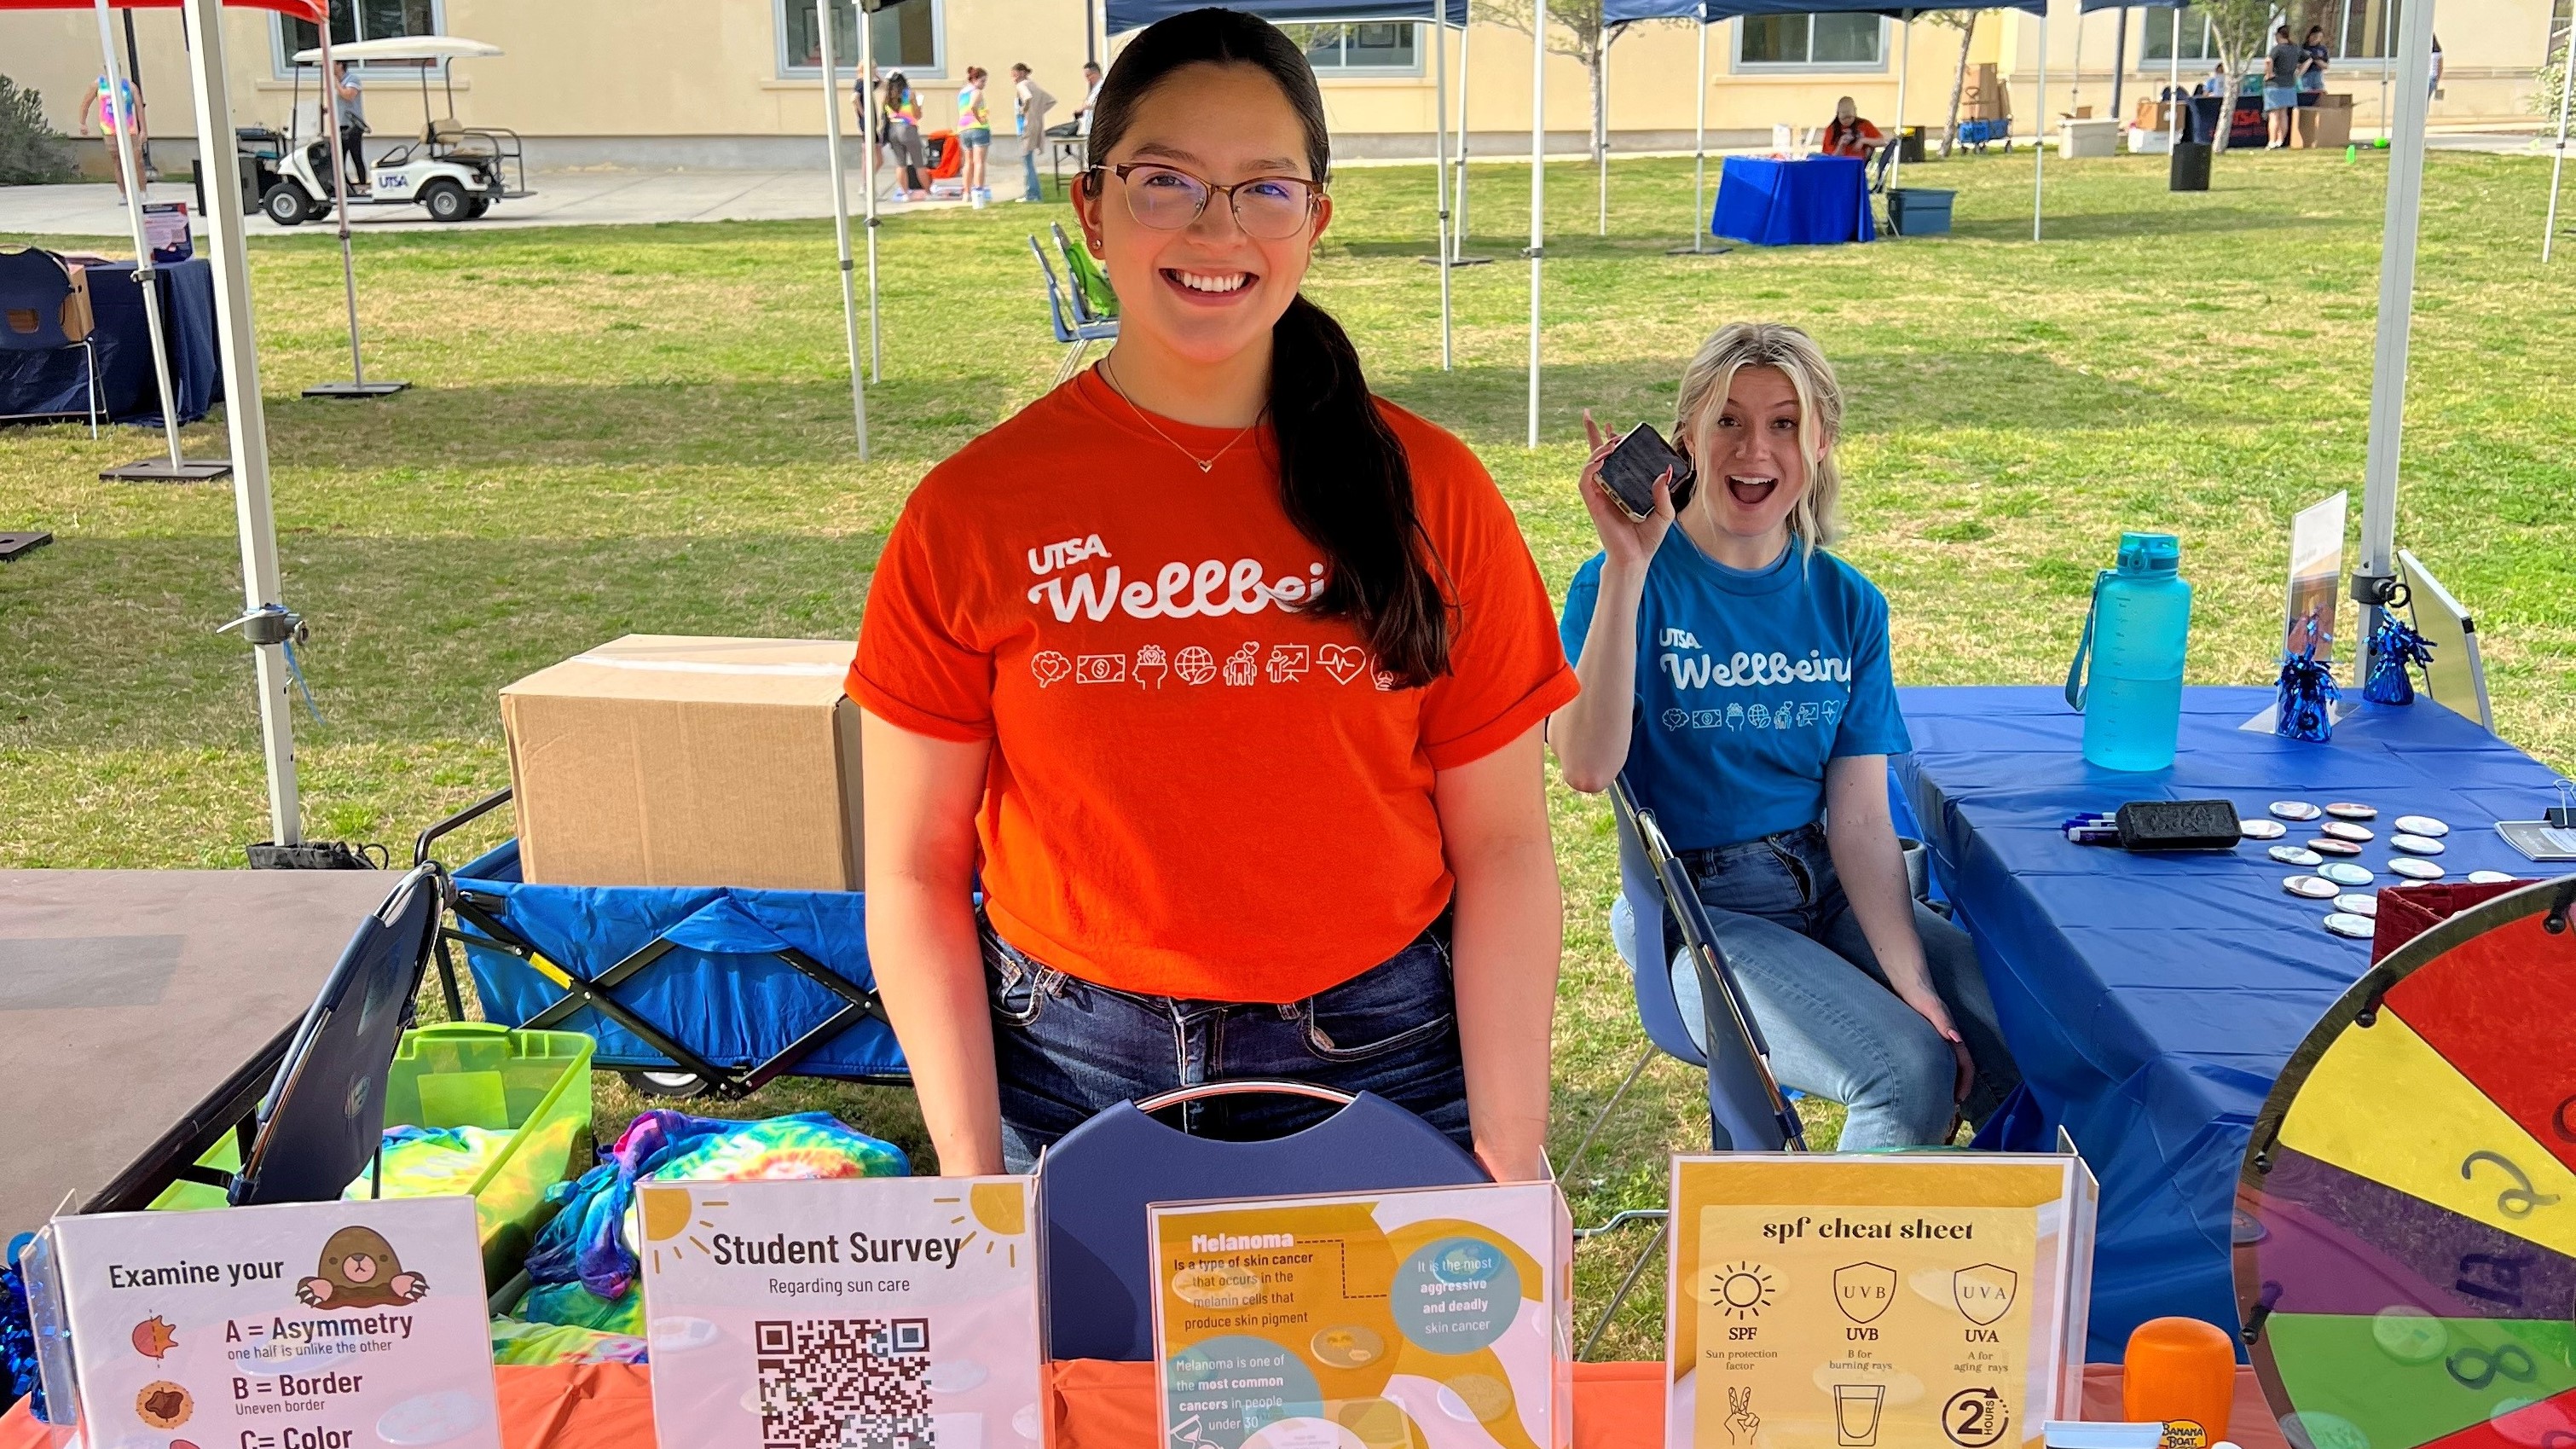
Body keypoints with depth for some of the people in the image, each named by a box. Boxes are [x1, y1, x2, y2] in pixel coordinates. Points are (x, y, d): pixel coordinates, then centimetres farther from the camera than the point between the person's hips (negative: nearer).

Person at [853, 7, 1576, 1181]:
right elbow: (914, 873, -2)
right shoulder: (972, 513, -5)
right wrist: (970, 1172, -8)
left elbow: (1502, 847, -2)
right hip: (1070, 1080, 0)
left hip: (1378, 1071, 1)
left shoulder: (1429, 491, -3)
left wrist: (1510, 1156, -7)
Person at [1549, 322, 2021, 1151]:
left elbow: (1861, 818, -1)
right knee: (1911, 1074, -24)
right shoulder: (1627, 582, -9)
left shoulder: (1847, 604, 4)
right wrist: (1628, 565, -30)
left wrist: (1912, 980, -15)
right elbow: (1587, 766, -27)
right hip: (1693, 907, -5)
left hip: (1828, 890, 5)